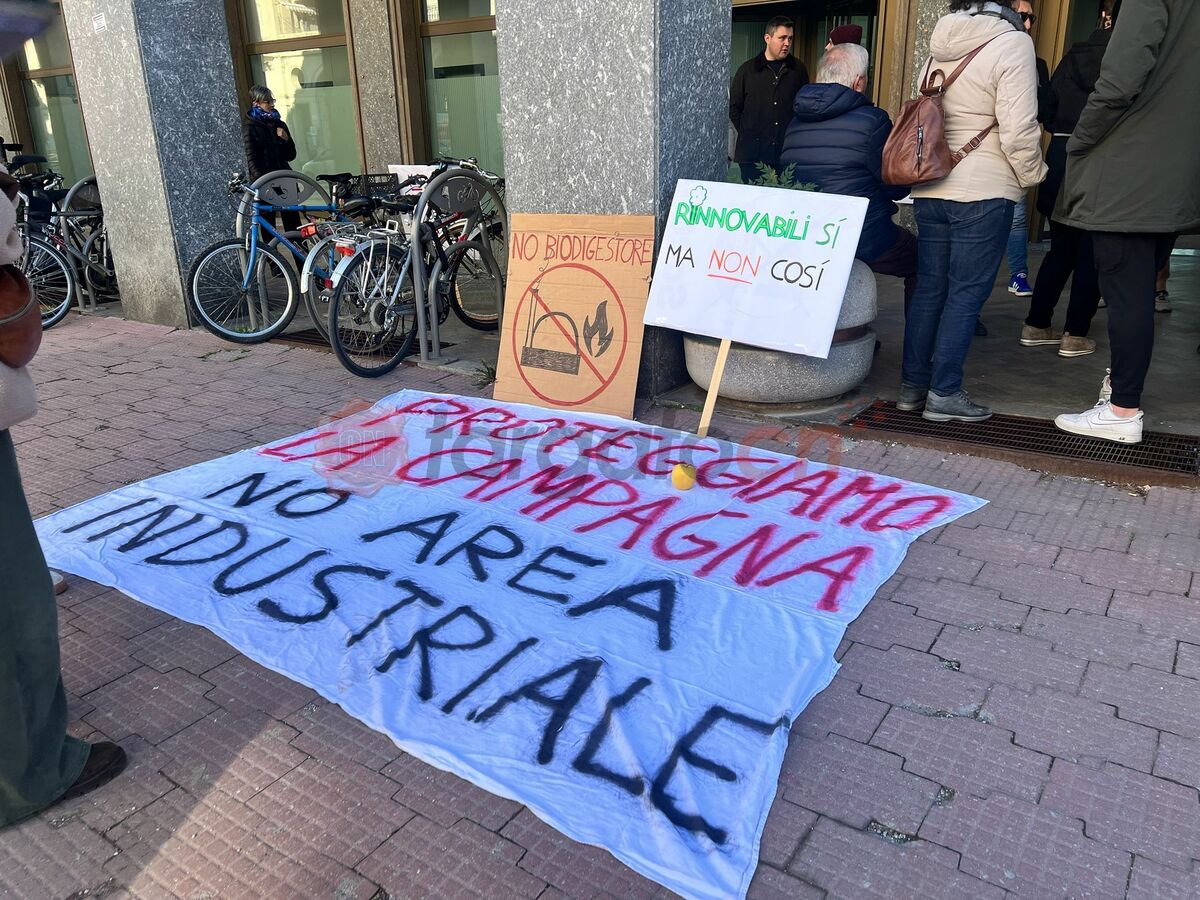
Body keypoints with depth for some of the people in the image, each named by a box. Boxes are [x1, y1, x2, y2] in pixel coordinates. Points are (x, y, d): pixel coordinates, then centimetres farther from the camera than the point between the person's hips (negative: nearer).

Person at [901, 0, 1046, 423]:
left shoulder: (940, 41, 9)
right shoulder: (1011, 42, -11)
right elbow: (1018, 132, -14)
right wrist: (1033, 176, 1)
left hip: (930, 189, 6)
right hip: (984, 192, -6)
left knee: (928, 287, 11)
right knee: (967, 293, 0)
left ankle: (912, 386, 16)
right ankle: (944, 394, 3)